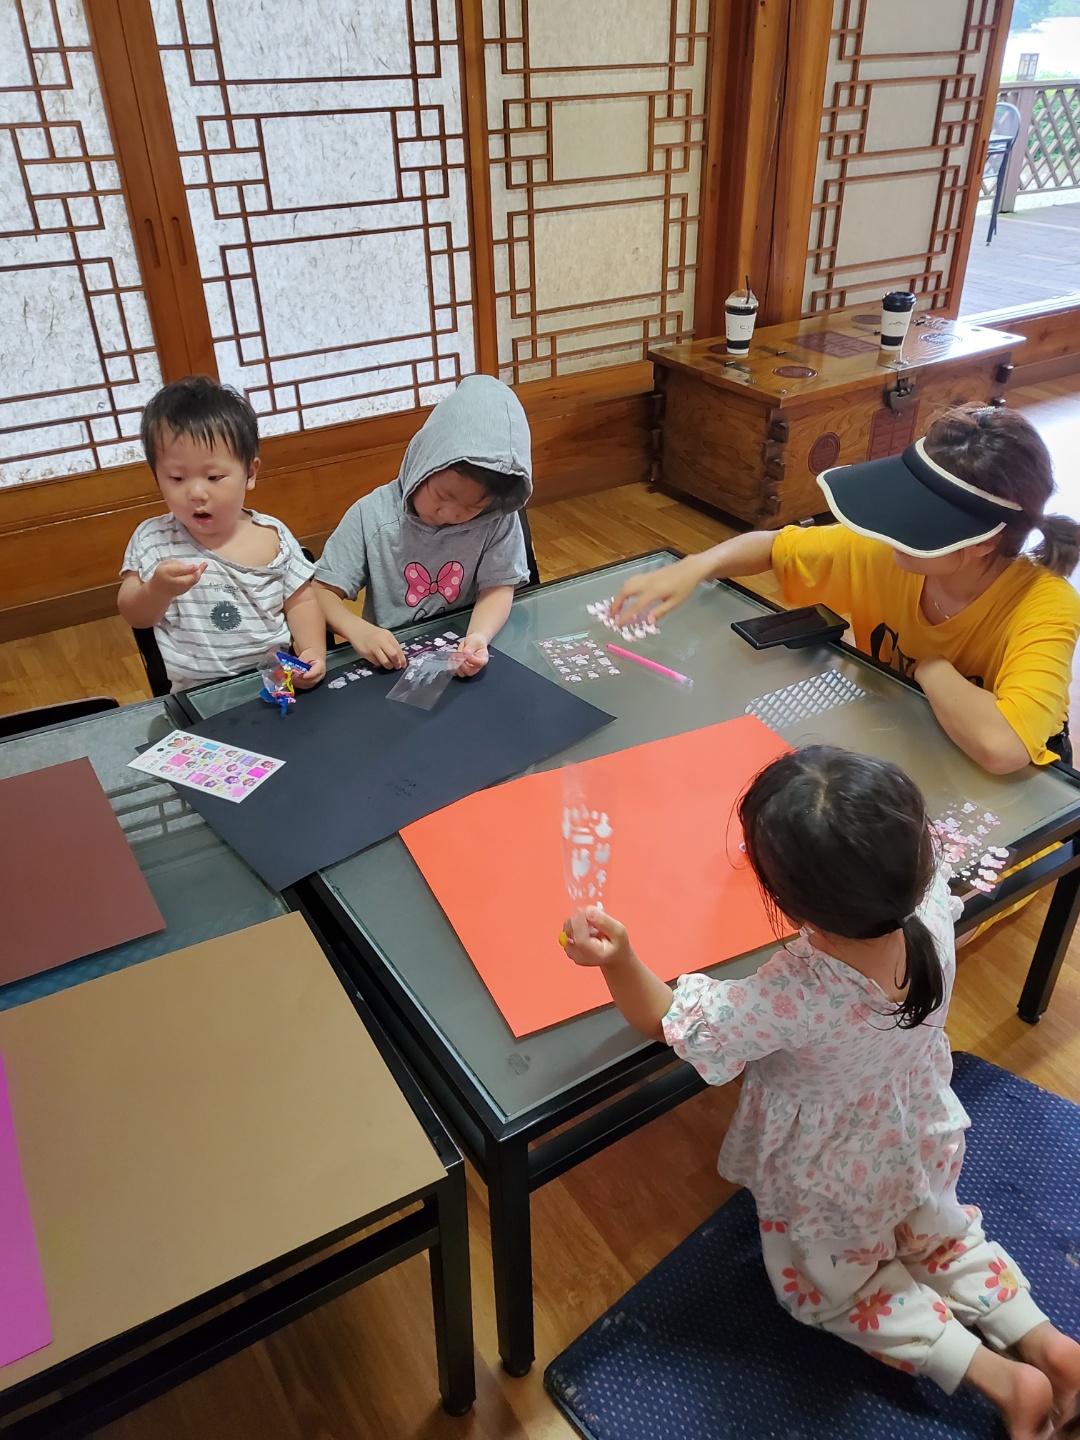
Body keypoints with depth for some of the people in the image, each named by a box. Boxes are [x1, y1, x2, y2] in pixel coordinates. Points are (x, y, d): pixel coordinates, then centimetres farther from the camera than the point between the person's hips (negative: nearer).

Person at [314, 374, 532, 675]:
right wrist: (357, 630, -26)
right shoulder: (371, 516, -11)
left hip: (463, 659, 0)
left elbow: (499, 587, -8)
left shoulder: (498, 519, -9)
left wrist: (478, 637, -28)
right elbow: (323, 590, -6)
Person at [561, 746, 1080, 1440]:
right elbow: (910, 863, -7)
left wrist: (619, 960, -46)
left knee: (831, 1289, 27)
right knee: (938, 1236, 37)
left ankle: (1004, 1380, 18)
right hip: (922, 1149, 5)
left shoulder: (792, 998, -47)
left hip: (829, 1186, -5)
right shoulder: (932, 912, -33)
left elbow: (676, 1024, -30)